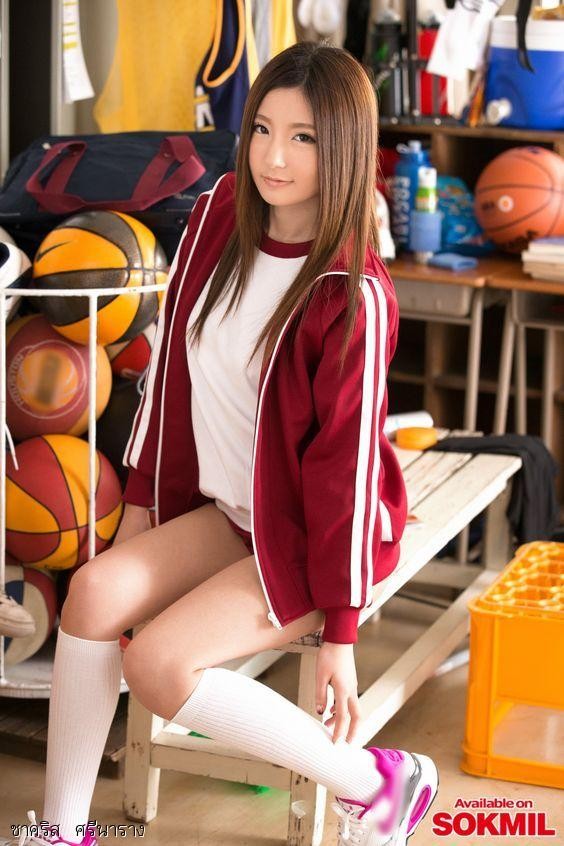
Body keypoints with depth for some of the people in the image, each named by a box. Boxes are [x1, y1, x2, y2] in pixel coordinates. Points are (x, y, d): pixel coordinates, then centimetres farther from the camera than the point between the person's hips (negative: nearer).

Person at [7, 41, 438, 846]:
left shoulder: (353, 295, -22)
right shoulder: (219, 215, -3)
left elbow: (347, 457, -20)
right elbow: (170, 364, 6)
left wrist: (340, 632, -16)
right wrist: (142, 500, 9)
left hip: (311, 532, -6)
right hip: (226, 509, 6)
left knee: (158, 662, -20)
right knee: (95, 591, -15)